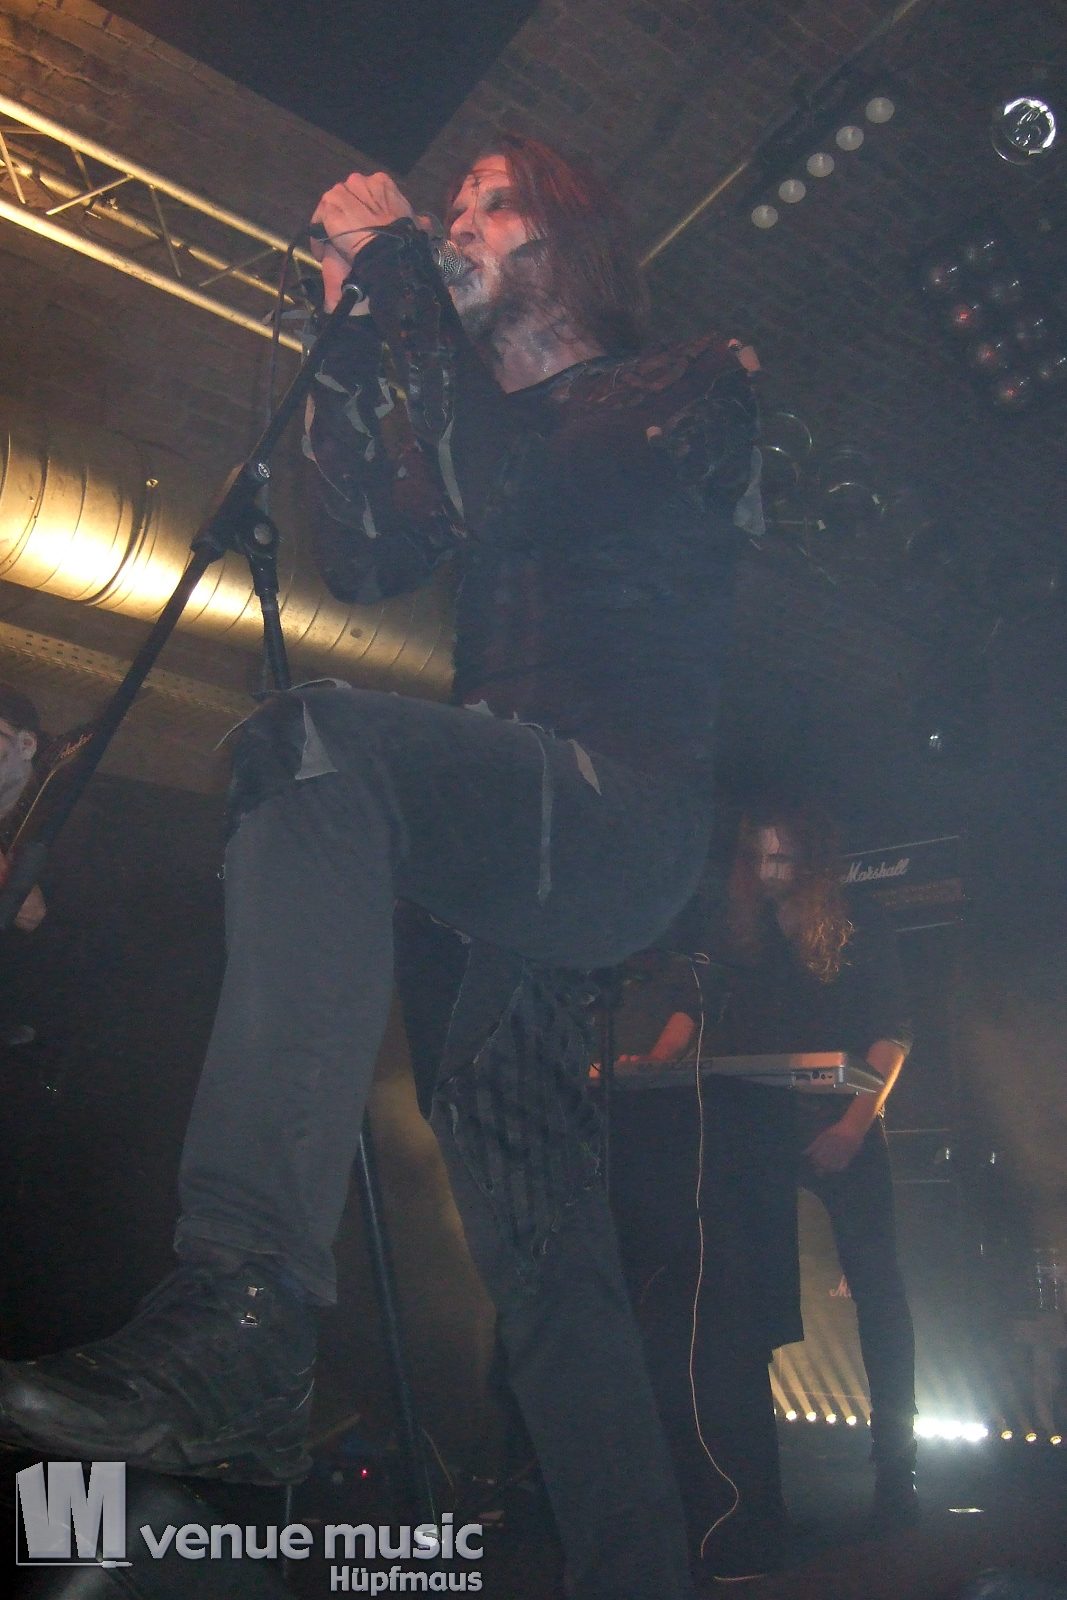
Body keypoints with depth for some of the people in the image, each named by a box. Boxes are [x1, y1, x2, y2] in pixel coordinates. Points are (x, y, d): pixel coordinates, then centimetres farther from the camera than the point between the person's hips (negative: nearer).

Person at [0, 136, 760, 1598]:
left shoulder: (692, 387, 7)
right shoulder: (475, 416, 28)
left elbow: (504, 504, -12)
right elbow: (366, 564, 13)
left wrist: (400, 270, -3)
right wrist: (353, 334, 14)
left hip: (623, 815, -8)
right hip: (514, 847, 8)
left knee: (315, 742, -34)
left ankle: (244, 1317, -43)